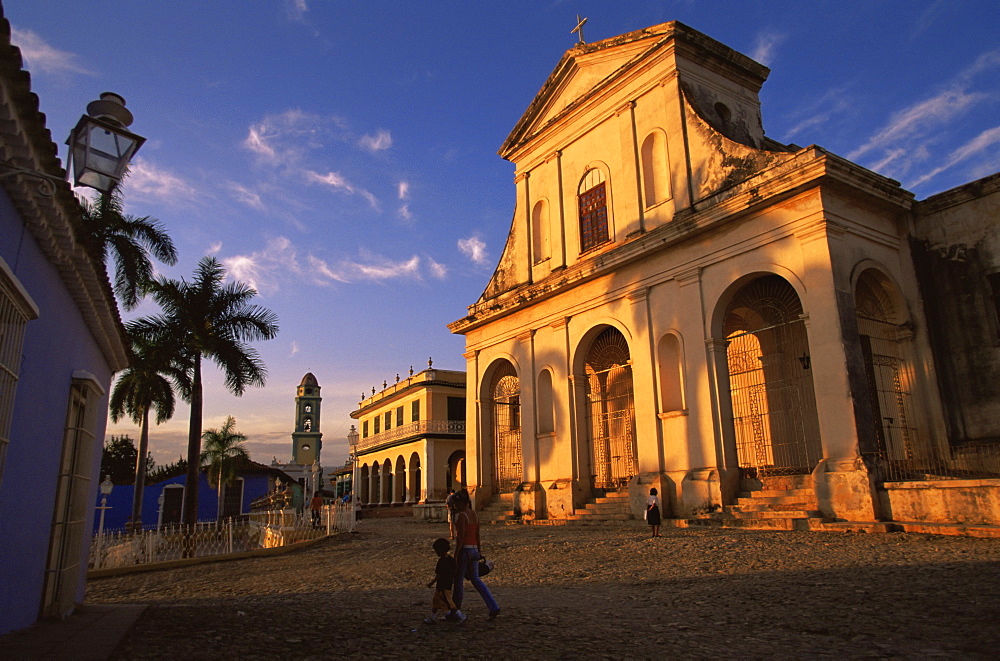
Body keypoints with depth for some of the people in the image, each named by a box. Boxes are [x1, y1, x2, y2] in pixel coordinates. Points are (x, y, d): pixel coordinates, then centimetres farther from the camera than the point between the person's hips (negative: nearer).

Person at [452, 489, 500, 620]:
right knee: (475, 580, 13)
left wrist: (455, 555, -17)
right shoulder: (475, 514, 9)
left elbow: (461, 537, -19)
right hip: (474, 549, 8)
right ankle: (494, 607, 2)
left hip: (464, 549, -8)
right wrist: (478, 552, 21)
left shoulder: (462, 515, -15)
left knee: (458, 580, 7)